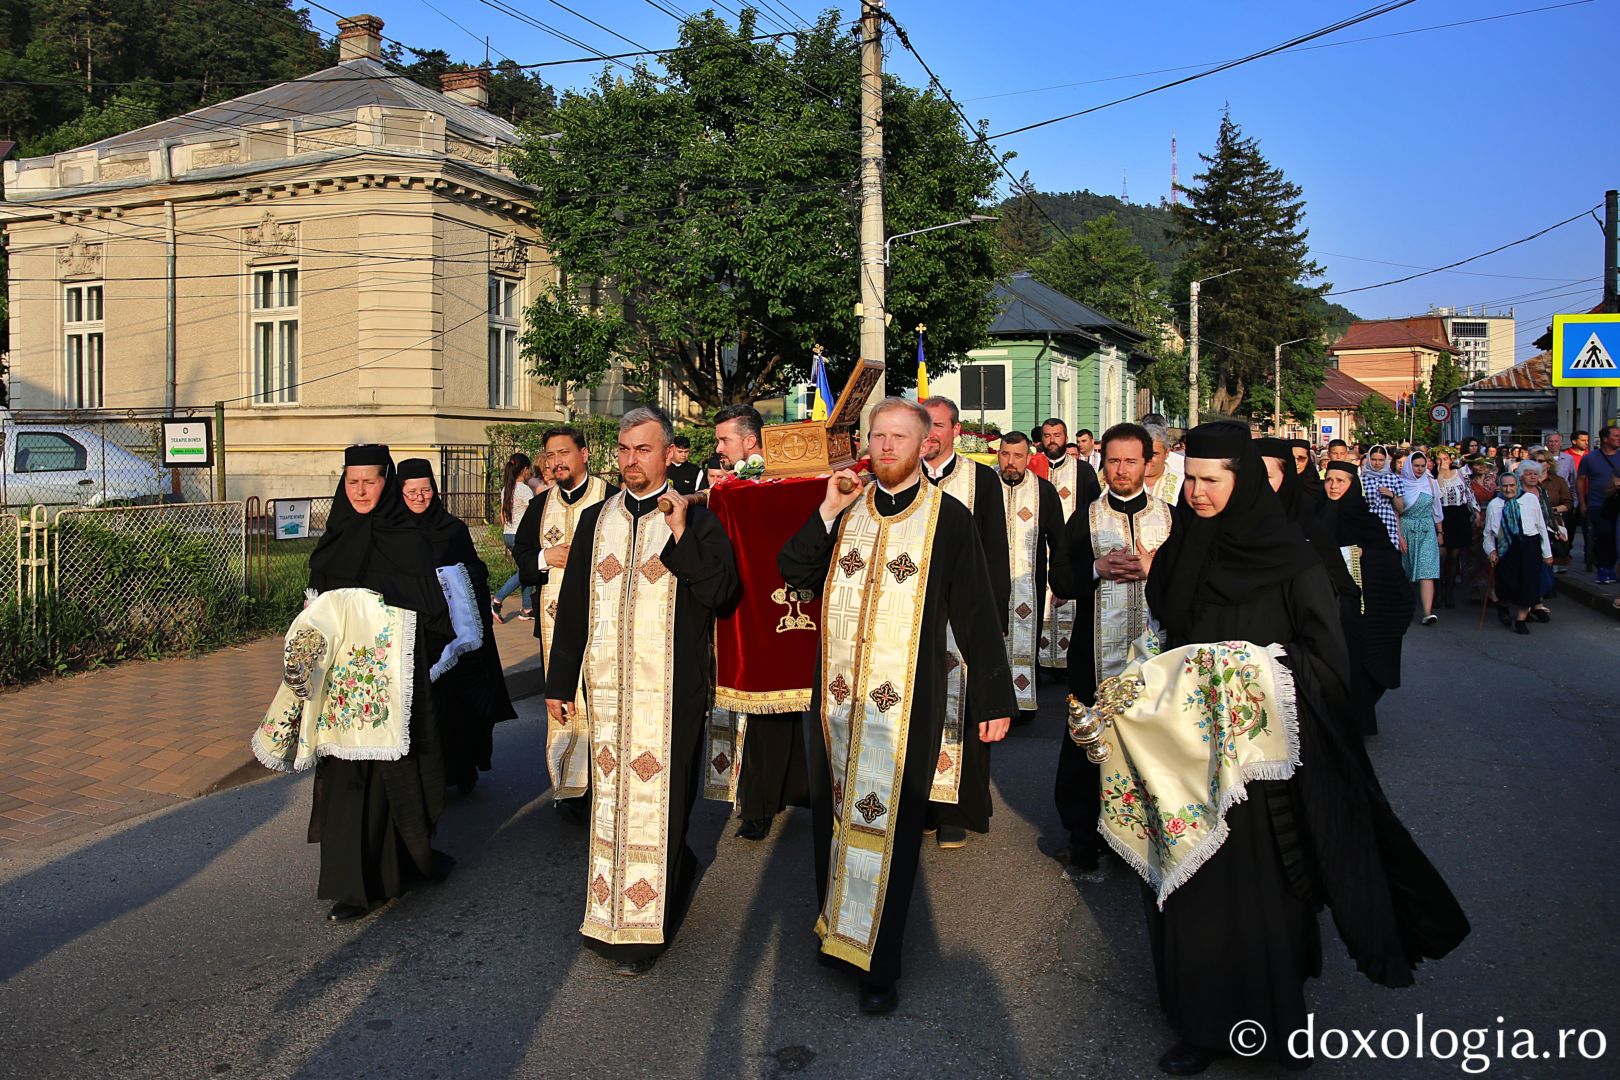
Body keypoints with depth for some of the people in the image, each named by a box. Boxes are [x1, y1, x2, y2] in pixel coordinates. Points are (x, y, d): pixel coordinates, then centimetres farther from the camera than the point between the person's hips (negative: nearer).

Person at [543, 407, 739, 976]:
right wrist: (560, 682, 12)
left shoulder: (697, 519, 0)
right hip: (606, 686, 4)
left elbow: (719, 589, -12)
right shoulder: (596, 520, 11)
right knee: (610, 797, 8)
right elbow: (572, 604, 13)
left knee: (658, 801, -1)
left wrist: (679, 533, -19)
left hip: (671, 689, -4)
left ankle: (644, 930, 11)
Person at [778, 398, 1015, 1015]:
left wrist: (994, 698, -4)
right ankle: (837, 928, 34)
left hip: (906, 703, -4)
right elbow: (793, 574, 2)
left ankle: (880, 964, 18)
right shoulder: (845, 511, 7)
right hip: (837, 697, 4)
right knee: (833, 817, 14)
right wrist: (828, 513, -8)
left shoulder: (948, 519, -4)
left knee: (892, 825, 3)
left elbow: (976, 614, -3)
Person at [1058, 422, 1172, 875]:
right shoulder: (1084, 520, 8)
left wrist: (1151, 569, -13)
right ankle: (1084, 835, 16)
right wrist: (1097, 568, -15)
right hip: (1098, 650, 0)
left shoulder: (1172, 518, 8)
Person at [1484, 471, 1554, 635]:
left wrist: (1547, 553, 8)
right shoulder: (1494, 504, 4)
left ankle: (1521, 619, 10)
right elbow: (1488, 532, 11)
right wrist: (1491, 550, -3)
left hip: (1529, 546, 0)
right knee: (1507, 583, -4)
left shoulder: (1531, 499, 2)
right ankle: (1503, 606, 31)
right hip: (1505, 547, 0)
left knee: (1528, 582, -4)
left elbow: (1541, 527, 7)